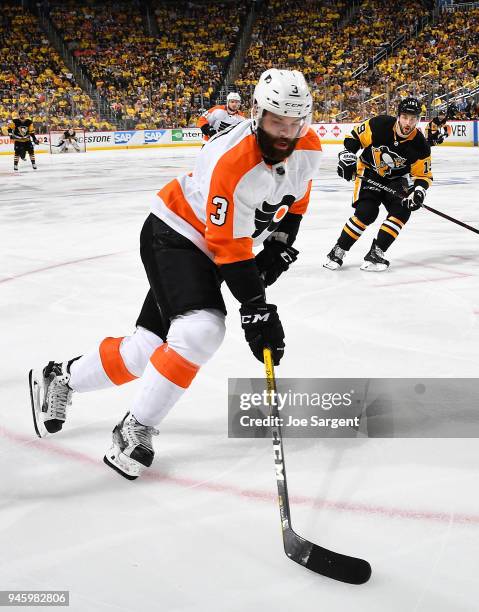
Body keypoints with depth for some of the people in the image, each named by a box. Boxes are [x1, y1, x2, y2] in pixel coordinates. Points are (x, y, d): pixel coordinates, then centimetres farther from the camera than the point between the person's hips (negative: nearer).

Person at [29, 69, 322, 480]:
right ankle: (136, 430, -10)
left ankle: (60, 379, 30)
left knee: (151, 345, 7)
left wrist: (280, 245, 2)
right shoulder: (232, 162, -32)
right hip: (173, 237, -7)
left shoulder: (309, 147, -9)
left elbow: (296, 197, 12)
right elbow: (229, 247, -29)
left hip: (205, 249, 7)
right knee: (201, 331, -28)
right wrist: (256, 309, -27)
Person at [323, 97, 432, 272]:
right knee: (366, 213, -20)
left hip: (395, 179, 3)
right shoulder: (380, 125, -22)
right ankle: (337, 251, -7)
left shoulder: (420, 145, -17)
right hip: (369, 174, -3)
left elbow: (423, 175, -11)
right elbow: (354, 136, -8)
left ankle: (375, 254, -12)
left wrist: (419, 191, -29)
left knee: (402, 211, -19)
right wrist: (347, 155, -20)